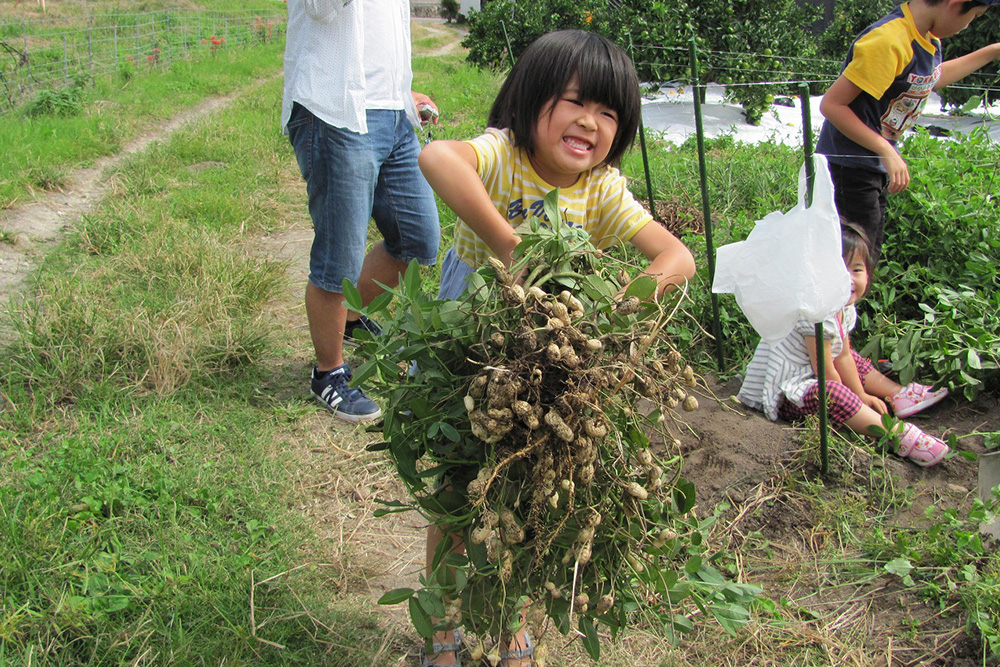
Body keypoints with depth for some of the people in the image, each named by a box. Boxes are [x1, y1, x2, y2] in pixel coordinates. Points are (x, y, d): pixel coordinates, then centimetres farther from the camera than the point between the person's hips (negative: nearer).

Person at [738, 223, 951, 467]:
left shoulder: (845, 308, 3)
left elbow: (842, 356, 13)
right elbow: (825, 371, -20)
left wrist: (862, 395, 16)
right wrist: (856, 399, -7)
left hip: (806, 377, 12)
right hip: (784, 393, -11)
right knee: (833, 392, -35)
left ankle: (899, 395, 30)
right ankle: (898, 435, -34)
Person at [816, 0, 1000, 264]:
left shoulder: (929, 37, 5)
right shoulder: (887, 42, -26)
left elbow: (930, 80, 27)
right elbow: (831, 104, -26)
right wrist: (887, 152, -27)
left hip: (878, 168, 10)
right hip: (850, 169, -10)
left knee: (869, 257, 16)